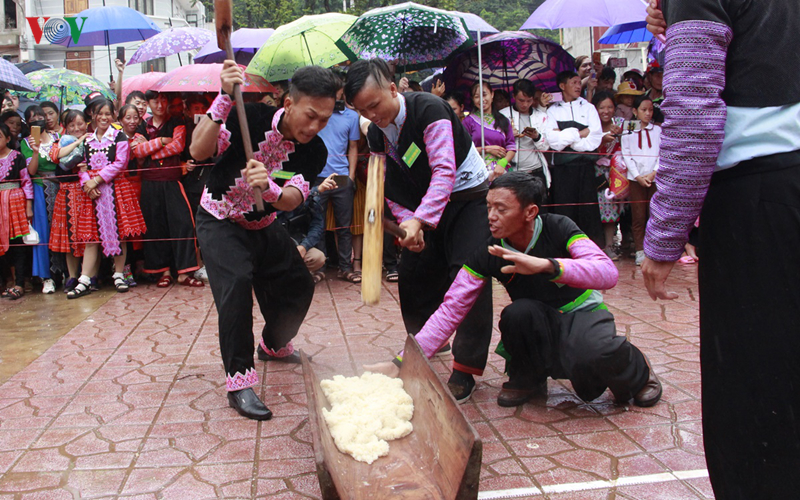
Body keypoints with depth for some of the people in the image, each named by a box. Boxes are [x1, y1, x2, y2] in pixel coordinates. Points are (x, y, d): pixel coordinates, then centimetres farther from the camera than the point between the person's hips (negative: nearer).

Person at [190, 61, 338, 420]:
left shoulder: (315, 151, -15)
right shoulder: (253, 117, -26)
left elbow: (292, 200, -27)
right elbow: (198, 151, -36)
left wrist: (269, 187, -50)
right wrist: (224, 99, -48)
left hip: (263, 226, 5)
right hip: (220, 220, -5)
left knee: (299, 284, 9)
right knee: (236, 282, -27)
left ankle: (274, 345, 39)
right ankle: (239, 381, -19)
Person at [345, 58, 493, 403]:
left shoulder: (428, 109, -24)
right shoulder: (376, 134, -1)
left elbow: (445, 171, -32)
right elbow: (391, 188, 4)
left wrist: (419, 219, -41)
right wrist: (407, 221, -13)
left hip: (470, 196, -7)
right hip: (425, 207, 7)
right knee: (412, 274, 6)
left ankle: (465, 370, -9)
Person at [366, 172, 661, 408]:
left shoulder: (557, 229, -20)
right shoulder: (487, 255, -14)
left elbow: (608, 273, -32)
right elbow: (451, 309, -17)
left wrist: (545, 265, -47)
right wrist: (403, 362, -26)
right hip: (537, 325, 2)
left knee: (594, 354, -36)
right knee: (518, 312, -33)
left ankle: (636, 371, 3)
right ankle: (527, 380, -2)